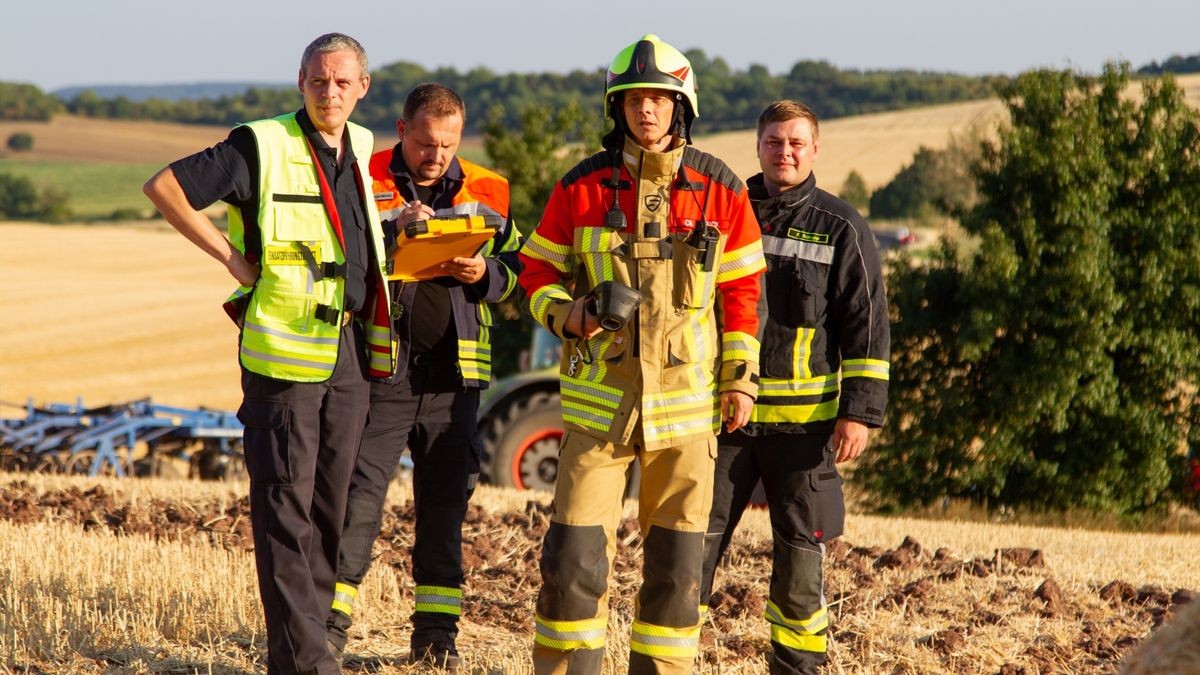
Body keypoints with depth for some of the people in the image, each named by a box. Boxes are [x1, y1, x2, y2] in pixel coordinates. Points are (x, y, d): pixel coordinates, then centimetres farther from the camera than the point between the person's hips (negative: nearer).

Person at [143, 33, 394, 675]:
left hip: (350, 349, 7)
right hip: (284, 350, -7)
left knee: (330, 502, 10)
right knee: (285, 504, -7)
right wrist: (231, 256, -11)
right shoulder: (262, 146, -8)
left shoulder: (361, 149, 12)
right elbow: (163, 186, -10)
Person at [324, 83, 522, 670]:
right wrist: (393, 228, -23)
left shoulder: (487, 193, 9)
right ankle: (329, 624, -1)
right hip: (381, 370, -3)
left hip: (453, 373, 3)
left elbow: (515, 268, 12)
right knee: (359, 495, -6)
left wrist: (486, 274, -9)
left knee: (445, 502, 8)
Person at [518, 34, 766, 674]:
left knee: (677, 557, 6)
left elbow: (741, 288, 9)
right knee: (575, 550, -5)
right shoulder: (582, 186, 1)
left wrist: (740, 377, 5)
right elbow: (539, 271, 9)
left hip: (686, 399, 1)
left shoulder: (719, 189, 3)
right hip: (599, 396, -1)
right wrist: (568, 313, -11)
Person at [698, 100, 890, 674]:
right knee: (693, 542, 0)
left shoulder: (840, 228, 1)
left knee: (800, 551, 3)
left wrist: (860, 411, -9)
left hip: (803, 419, -2)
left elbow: (867, 326, -1)